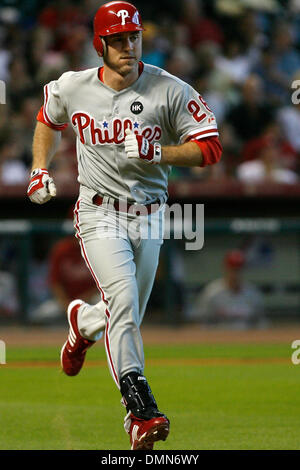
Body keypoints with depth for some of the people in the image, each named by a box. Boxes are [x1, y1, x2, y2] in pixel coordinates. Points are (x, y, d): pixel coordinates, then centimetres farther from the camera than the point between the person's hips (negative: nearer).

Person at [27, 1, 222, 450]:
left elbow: (210, 147, -8)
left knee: (125, 317, 14)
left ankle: (83, 321, 51)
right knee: (123, 299, -25)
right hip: (99, 215, -2)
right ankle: (140, 410, -30)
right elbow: (48, 118, 22)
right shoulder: (71, 88, -2)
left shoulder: (169, 90, -8)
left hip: (149, 218, 2)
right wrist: (40, 169, 11)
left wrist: (156, 153, -21)